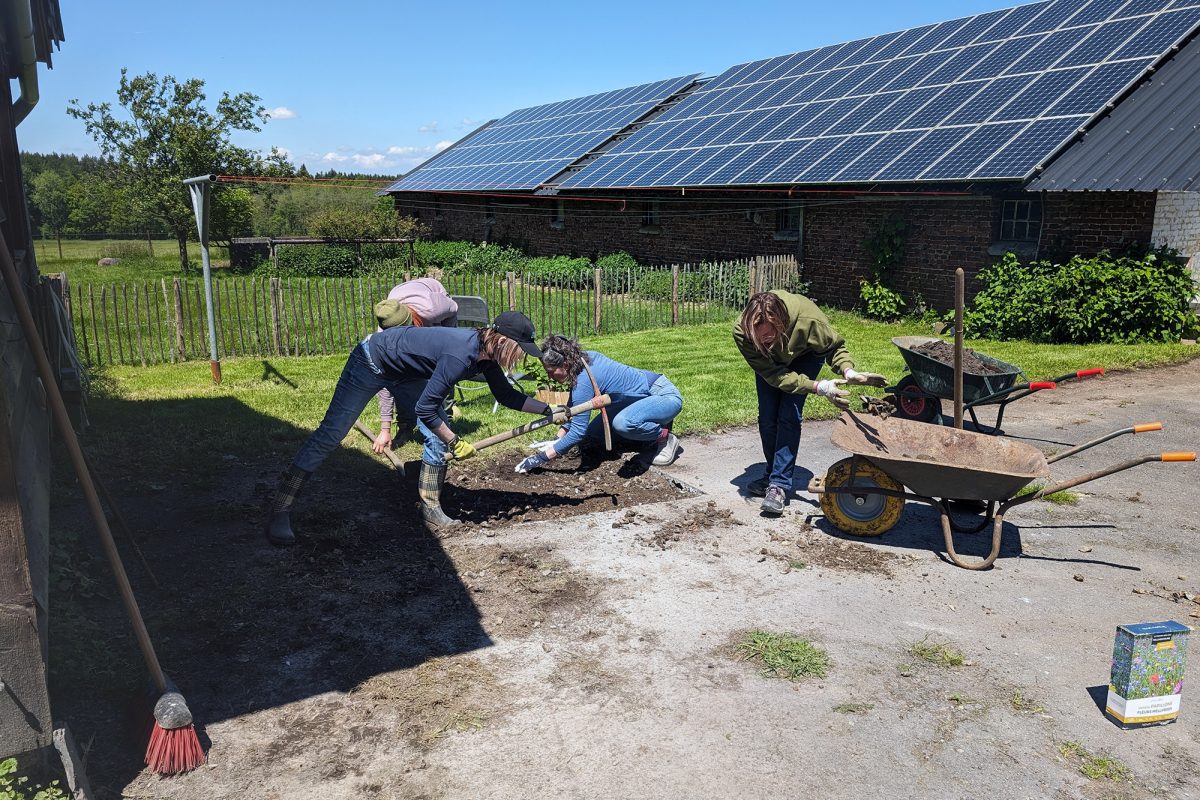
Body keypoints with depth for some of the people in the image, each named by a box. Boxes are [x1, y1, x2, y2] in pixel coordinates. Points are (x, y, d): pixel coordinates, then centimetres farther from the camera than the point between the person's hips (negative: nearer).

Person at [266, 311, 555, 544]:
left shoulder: (484, 352, -10)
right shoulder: (461, 356, -37)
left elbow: (507, 396, 4)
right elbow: (424, 408, -32)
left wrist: (549, 409, -1)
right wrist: (455, 443, -22)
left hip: (403, 373, 9)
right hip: (370, 361, -9)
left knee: (440, 434, -1)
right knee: (329, 434, -9)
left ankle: (430, 506, 13)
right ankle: (279, 511, -3)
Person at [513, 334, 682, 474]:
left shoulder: (583, 381, -29)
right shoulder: (584, 358, -2)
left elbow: (577, 432, -28)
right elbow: (573, 407, 10)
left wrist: (542, 458, -23)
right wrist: (557, 439, 2)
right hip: (646, 395, 10)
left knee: (622, 423, -38)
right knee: (594, 433, 8)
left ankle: (665, 438, -11)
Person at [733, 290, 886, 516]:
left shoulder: (809, 319, -42)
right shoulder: (741, 332, -40)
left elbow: (834, 346, -21)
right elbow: (773, 374, -34)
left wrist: (848, 372, -41)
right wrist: (819, 388, -44)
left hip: (805, 355, -2)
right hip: (771, 361, 2)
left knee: (789, 415, -16)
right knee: (767, 417, -2)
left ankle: (779, 484, -12)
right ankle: (775, 474, 20)